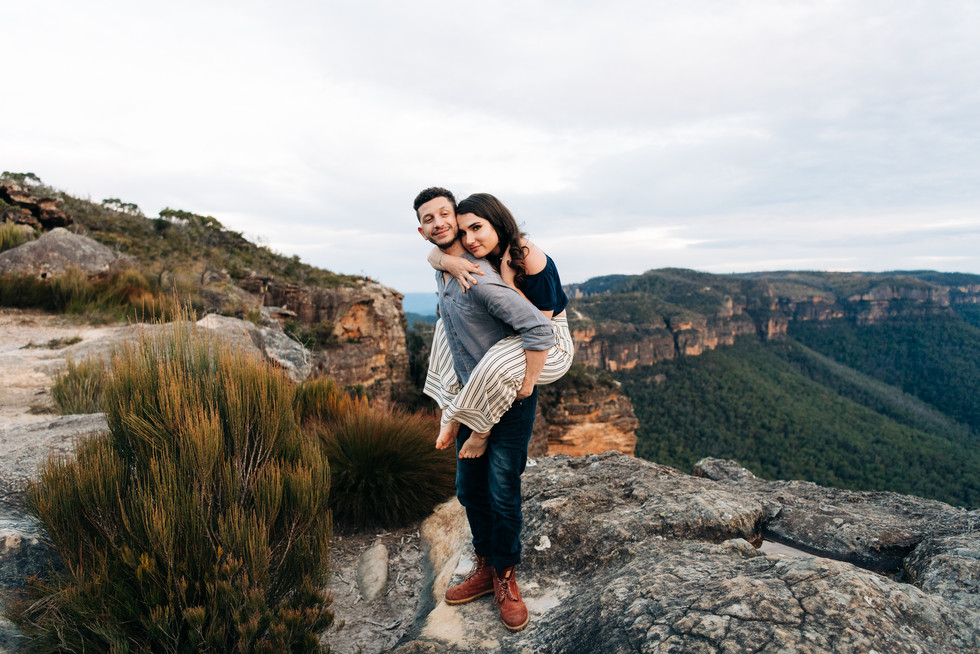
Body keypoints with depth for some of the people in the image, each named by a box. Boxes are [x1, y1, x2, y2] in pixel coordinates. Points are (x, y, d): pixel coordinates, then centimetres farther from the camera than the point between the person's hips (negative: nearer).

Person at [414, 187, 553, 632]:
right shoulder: (440, 273, 5)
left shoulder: (479, 277, -24)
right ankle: (485, 567, 32)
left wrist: (524, 388, -22)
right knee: (470, 490, 14)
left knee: (502, 493, 0)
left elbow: (539, 330, -30)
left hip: (509, 404, -8)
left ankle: (505, 578, 22)